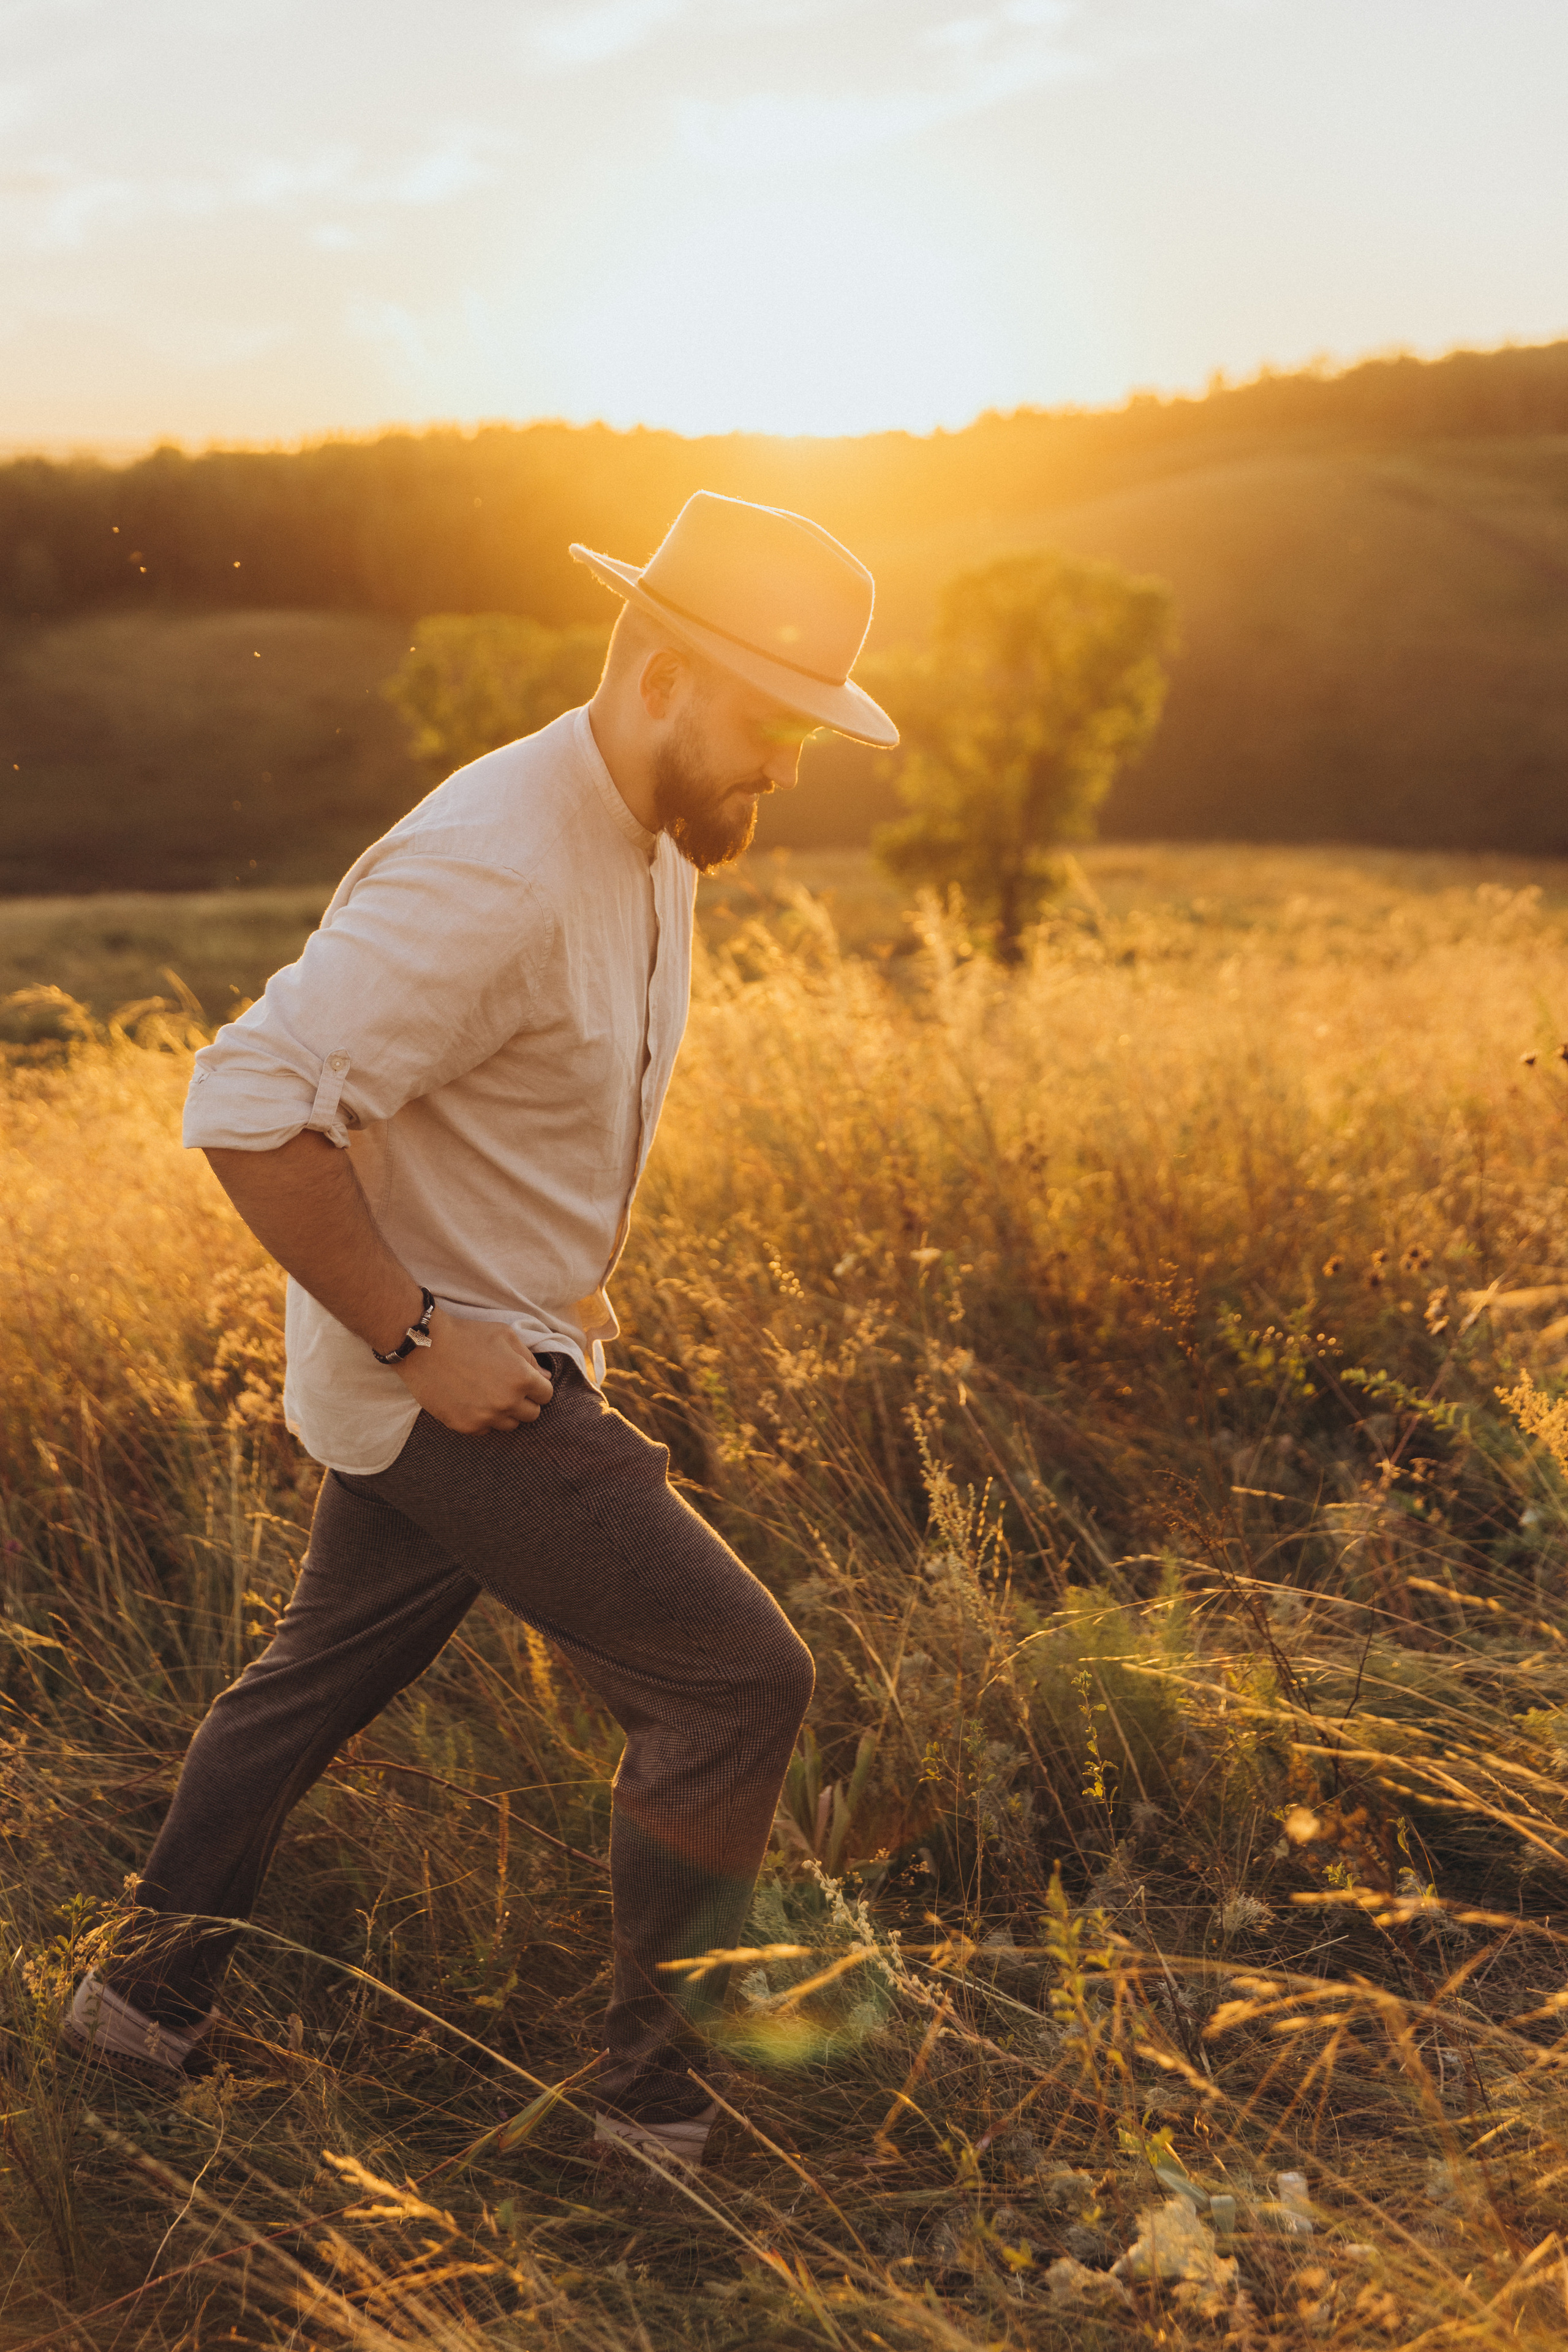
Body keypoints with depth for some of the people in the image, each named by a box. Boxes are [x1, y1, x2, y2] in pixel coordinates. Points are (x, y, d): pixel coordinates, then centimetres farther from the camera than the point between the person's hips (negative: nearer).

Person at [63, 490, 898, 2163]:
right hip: (450, 1379, -10)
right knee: (735, 1680, -4)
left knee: (325, 1670, 23)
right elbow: (251, 1106, -31)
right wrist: (420, 1332, -25)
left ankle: (148, 1997, 42)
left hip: (498, 1351, 10)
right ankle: (656, 2096, 14)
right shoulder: (491, 873, -27)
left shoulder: (651, 845, 6)